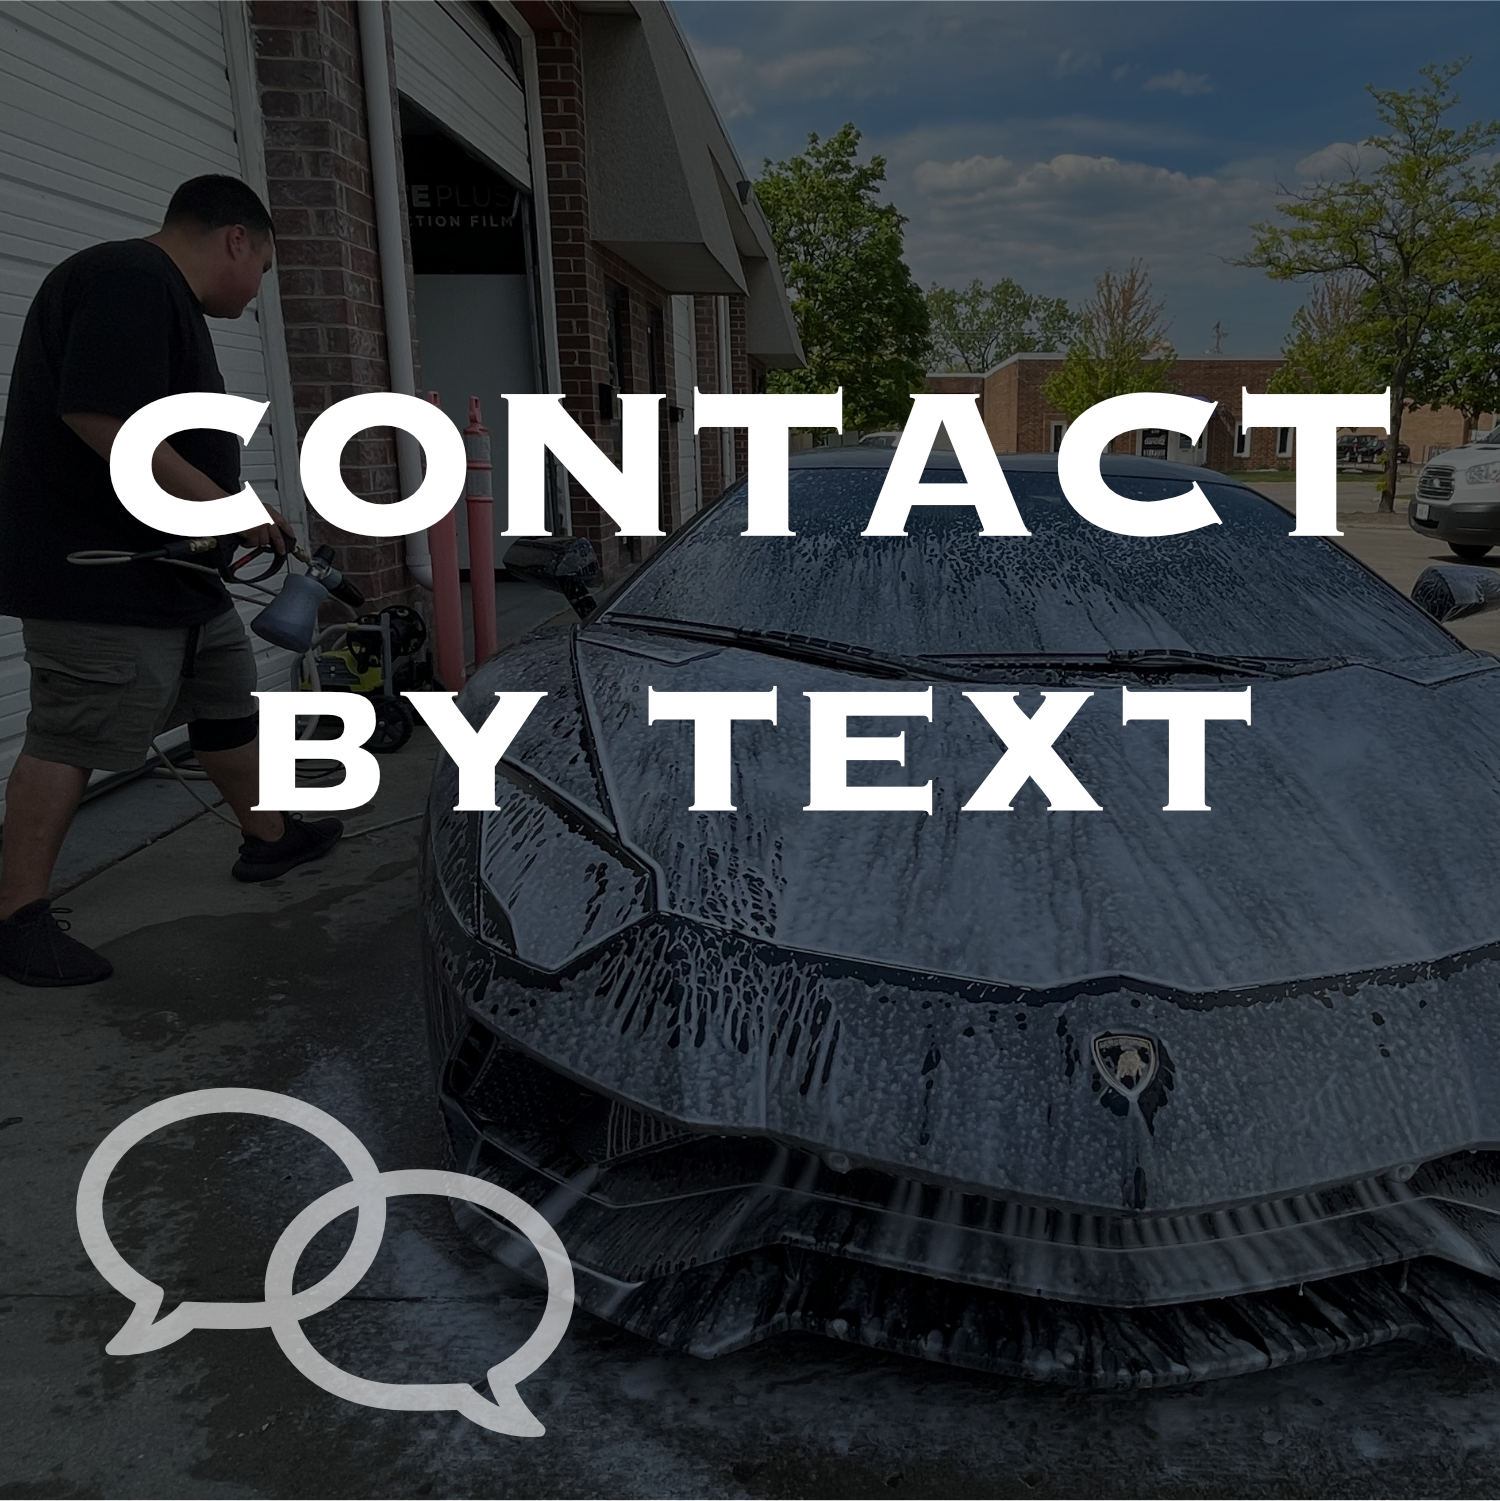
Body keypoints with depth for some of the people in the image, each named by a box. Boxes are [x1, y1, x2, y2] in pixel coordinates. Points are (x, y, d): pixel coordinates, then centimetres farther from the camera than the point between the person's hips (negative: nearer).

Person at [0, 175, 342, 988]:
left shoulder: (164, 295, 18)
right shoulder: (128, 279, -16)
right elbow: (99, 420, -27)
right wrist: (223, 503, -20)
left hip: (176, 569, 11)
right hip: (97, 578, -11)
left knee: (229, 705, 17)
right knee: (69, 738, -5)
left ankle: (271, 837, 33)